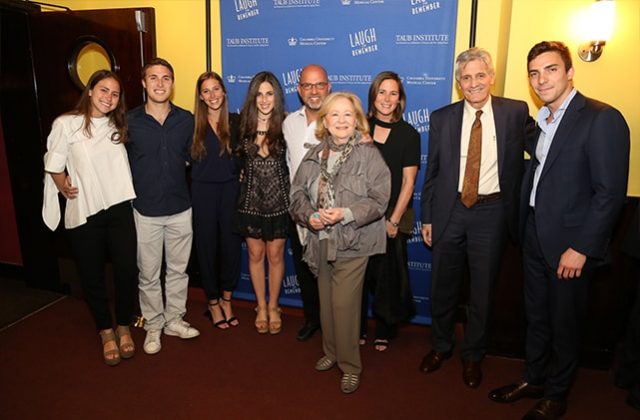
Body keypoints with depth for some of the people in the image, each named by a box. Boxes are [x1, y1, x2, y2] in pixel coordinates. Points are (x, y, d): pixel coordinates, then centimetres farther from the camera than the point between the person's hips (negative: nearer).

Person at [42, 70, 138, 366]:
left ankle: (124, 327, 23)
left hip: (119, 208, 3)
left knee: (127, 270, -1)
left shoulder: (118, 126, 10)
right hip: (84, 213, -2)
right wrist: (65, 189, -9)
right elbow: (54, 167, 0)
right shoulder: (66, 124, -4)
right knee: (92, 275, 9)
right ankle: (106, 332, 29)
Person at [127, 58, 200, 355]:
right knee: (148, 274, 9)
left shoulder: (186, 119, -1)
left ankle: (174, 319, 32)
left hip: (180, 209, 2)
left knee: (178, 269, 14)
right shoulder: (129, 121, -6)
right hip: (145, 211, -2)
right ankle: (153, 326, 28)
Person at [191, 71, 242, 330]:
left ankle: (226, 300, 23)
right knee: (207, 247, 6)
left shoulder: (235, 121, 3)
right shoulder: (193, 124, 1)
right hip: (203, 191, -1)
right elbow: (187, 158, 5)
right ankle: (213, 303, 22)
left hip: (230, 189, 1)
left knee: (231, 245, 3)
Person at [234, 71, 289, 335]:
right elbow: (237, 158, 12)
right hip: (251, 200, 2)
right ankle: (261, 307, 29)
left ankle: (273, 307, 28)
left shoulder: (285, 124, -6)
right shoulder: (244, 125, 0)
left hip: (278, 200, -2)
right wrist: (241, 173, -1)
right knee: (255, 255, 11)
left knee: (275, 256, 8)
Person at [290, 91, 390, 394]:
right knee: (326, 300, 15)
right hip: (321, 240, 5)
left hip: (353, 242, -4)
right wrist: (309, 216, -11)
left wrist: (345, 214, -22)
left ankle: (350, 364, 15)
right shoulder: (314, 155, 8)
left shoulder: (369, 155, -6)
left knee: (344, 303, -6)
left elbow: (378, 200, -11)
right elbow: (297, 193, 7)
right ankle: (331, 352, 36)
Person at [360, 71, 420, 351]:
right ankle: (357, 329, 26)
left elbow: (408, 181, -3)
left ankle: (383, 332, 28)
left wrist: (393, 220, -8)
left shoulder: (408, 134, -1)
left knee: (387, 276, 9)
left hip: (392, 217, -1)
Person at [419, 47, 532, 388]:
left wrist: (515, 213, -6)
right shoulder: (442, 118, 2)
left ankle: (473, 355, 34)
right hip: (450, 210, 2)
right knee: (443, 286, 14)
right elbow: (432, 171, 4)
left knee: (481, 289, 11)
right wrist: (427, 217, 3)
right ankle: (441, 346, 38)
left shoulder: (516, 112, -2)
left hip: (492, 211, -1)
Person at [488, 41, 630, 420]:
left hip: (571, 245, -6)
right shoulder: (542, 121, 11)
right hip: (535, 237, 7)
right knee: (536, 317, 19)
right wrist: (525, 228, 6)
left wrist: (581, 248, -19)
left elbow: (611, 192, -17)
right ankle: (533, 380, 38)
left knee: (564, 324, 11)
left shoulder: (602, 119, -13)